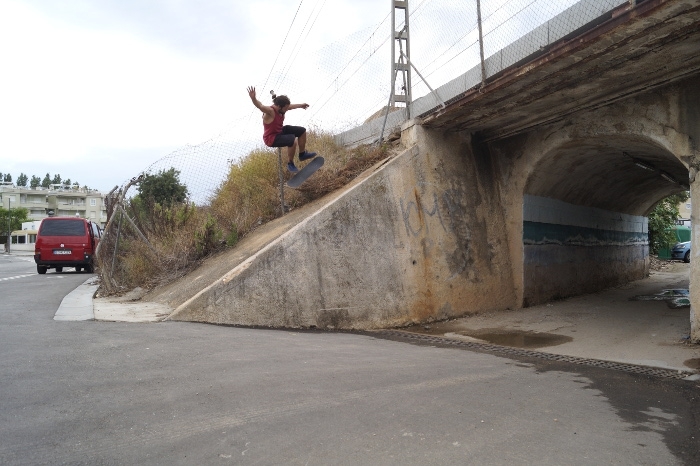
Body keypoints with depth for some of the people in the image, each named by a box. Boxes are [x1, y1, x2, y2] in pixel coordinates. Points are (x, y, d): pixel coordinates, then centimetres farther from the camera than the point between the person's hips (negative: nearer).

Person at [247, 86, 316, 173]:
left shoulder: (280, 108, -3)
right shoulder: (270, 111, -28)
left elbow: (291, 106, 18)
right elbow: (259, 105, -48)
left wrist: (301, 105, 34)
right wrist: (253, 98, -68)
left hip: (280, 131, 10)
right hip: (271, 138, -10)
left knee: (302, 131, 12)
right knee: (293, 141, -33)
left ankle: (302, 154, 28)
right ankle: (290, 163, -12)